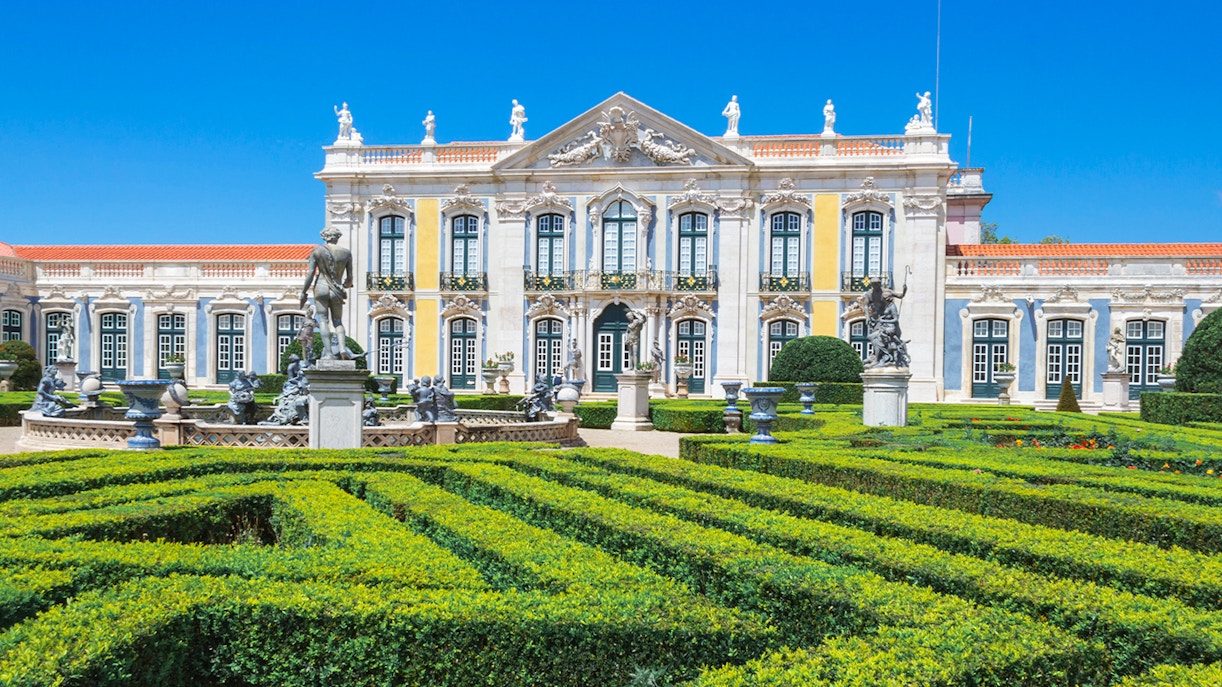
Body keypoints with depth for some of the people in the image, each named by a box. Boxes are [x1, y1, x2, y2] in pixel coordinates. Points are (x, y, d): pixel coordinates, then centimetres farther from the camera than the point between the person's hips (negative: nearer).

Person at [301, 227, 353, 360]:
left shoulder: (317, 250, 1)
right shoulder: (346, 253, 5)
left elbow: (310, 274, -3)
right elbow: (349, 277, 9)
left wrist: (303, 292, 4)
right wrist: (347, 285, 32)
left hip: (321, 288, -1)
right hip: (336, 291, 1)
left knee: (323, 320, 0)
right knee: (338, 321, 9)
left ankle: (328, 353, -11)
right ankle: (342, 348, -15)